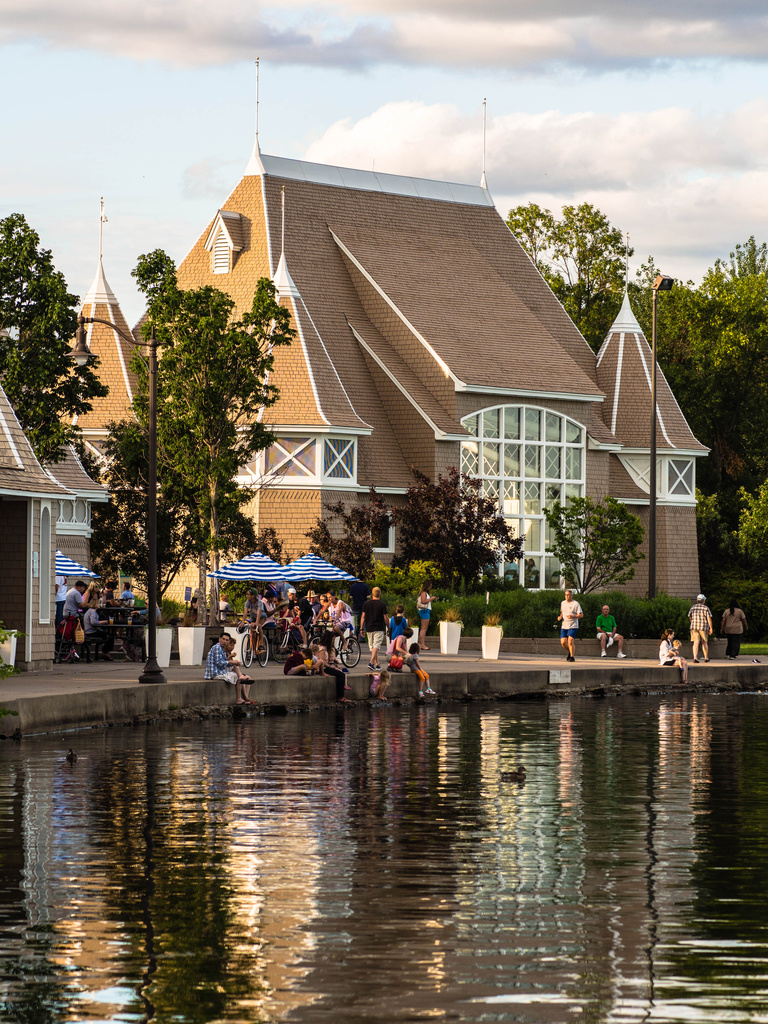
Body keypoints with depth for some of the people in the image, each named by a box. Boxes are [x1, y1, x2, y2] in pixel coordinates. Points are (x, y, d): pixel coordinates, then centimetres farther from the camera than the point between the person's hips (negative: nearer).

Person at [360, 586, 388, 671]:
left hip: (369, 628, 4)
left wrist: (361, 628, 8)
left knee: (372, 647, 14)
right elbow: (385, 618, -4)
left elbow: (363, 617, 3)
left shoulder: (366, 604, 3)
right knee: (376, 646, -9)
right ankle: (371, 662, -26)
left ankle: (376, 664, 21)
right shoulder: (382, 604, -6)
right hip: (379, 628, -4)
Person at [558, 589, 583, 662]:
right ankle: (570, 652, 27)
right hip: (564, 626, 5)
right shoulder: (562, 603, 13)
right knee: (563, 642, -2)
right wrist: (560, 617, 7)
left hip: (573, 626, -5)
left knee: (570, 641, -16)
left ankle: (572, 657, -4)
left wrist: (573, 616, -22)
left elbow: (581, 615, -7)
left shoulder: (576, 604, -6)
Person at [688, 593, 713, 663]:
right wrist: (711, 628, -4)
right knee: (704, 643, 13)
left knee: (696, 642, -6)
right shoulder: (705, 608, -3)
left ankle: (695, 658, -20)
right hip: (703, 627, -1)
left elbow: (690, 617, 19)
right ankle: (706, 658, 25)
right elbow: (709, 618, -8)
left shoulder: (692, 607, 7)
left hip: (694, 626, 1)